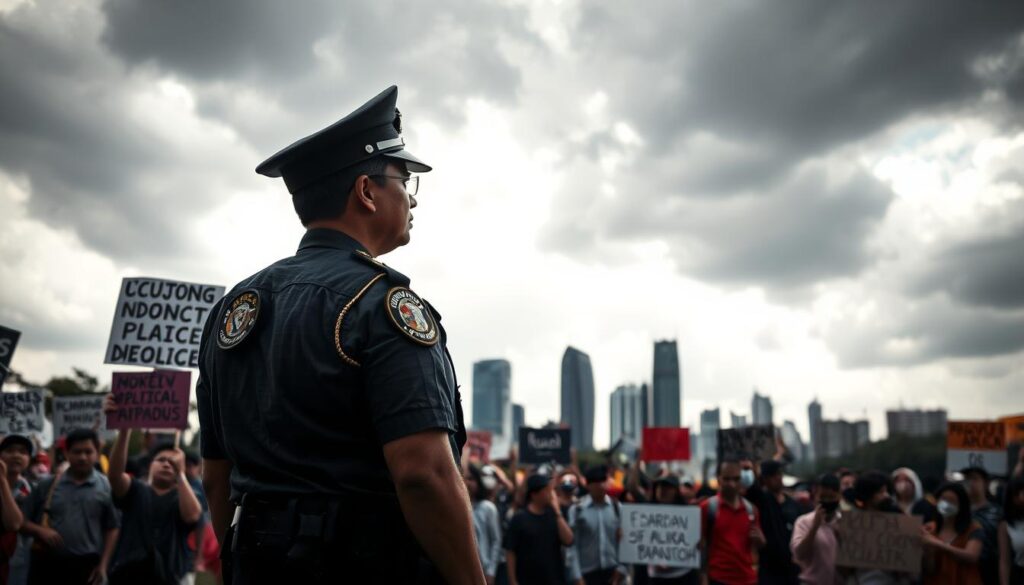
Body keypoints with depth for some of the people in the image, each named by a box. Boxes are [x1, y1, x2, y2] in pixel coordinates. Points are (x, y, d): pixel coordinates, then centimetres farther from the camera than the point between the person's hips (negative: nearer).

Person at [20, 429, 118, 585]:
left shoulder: (106, 488, 0)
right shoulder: (48, 486, 4)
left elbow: (111, 529, 4)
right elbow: (22, 520, 8)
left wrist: (103, 565, -2)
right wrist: (41, 531, -12)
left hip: (85, 566, -1)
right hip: (47, 564, 1)